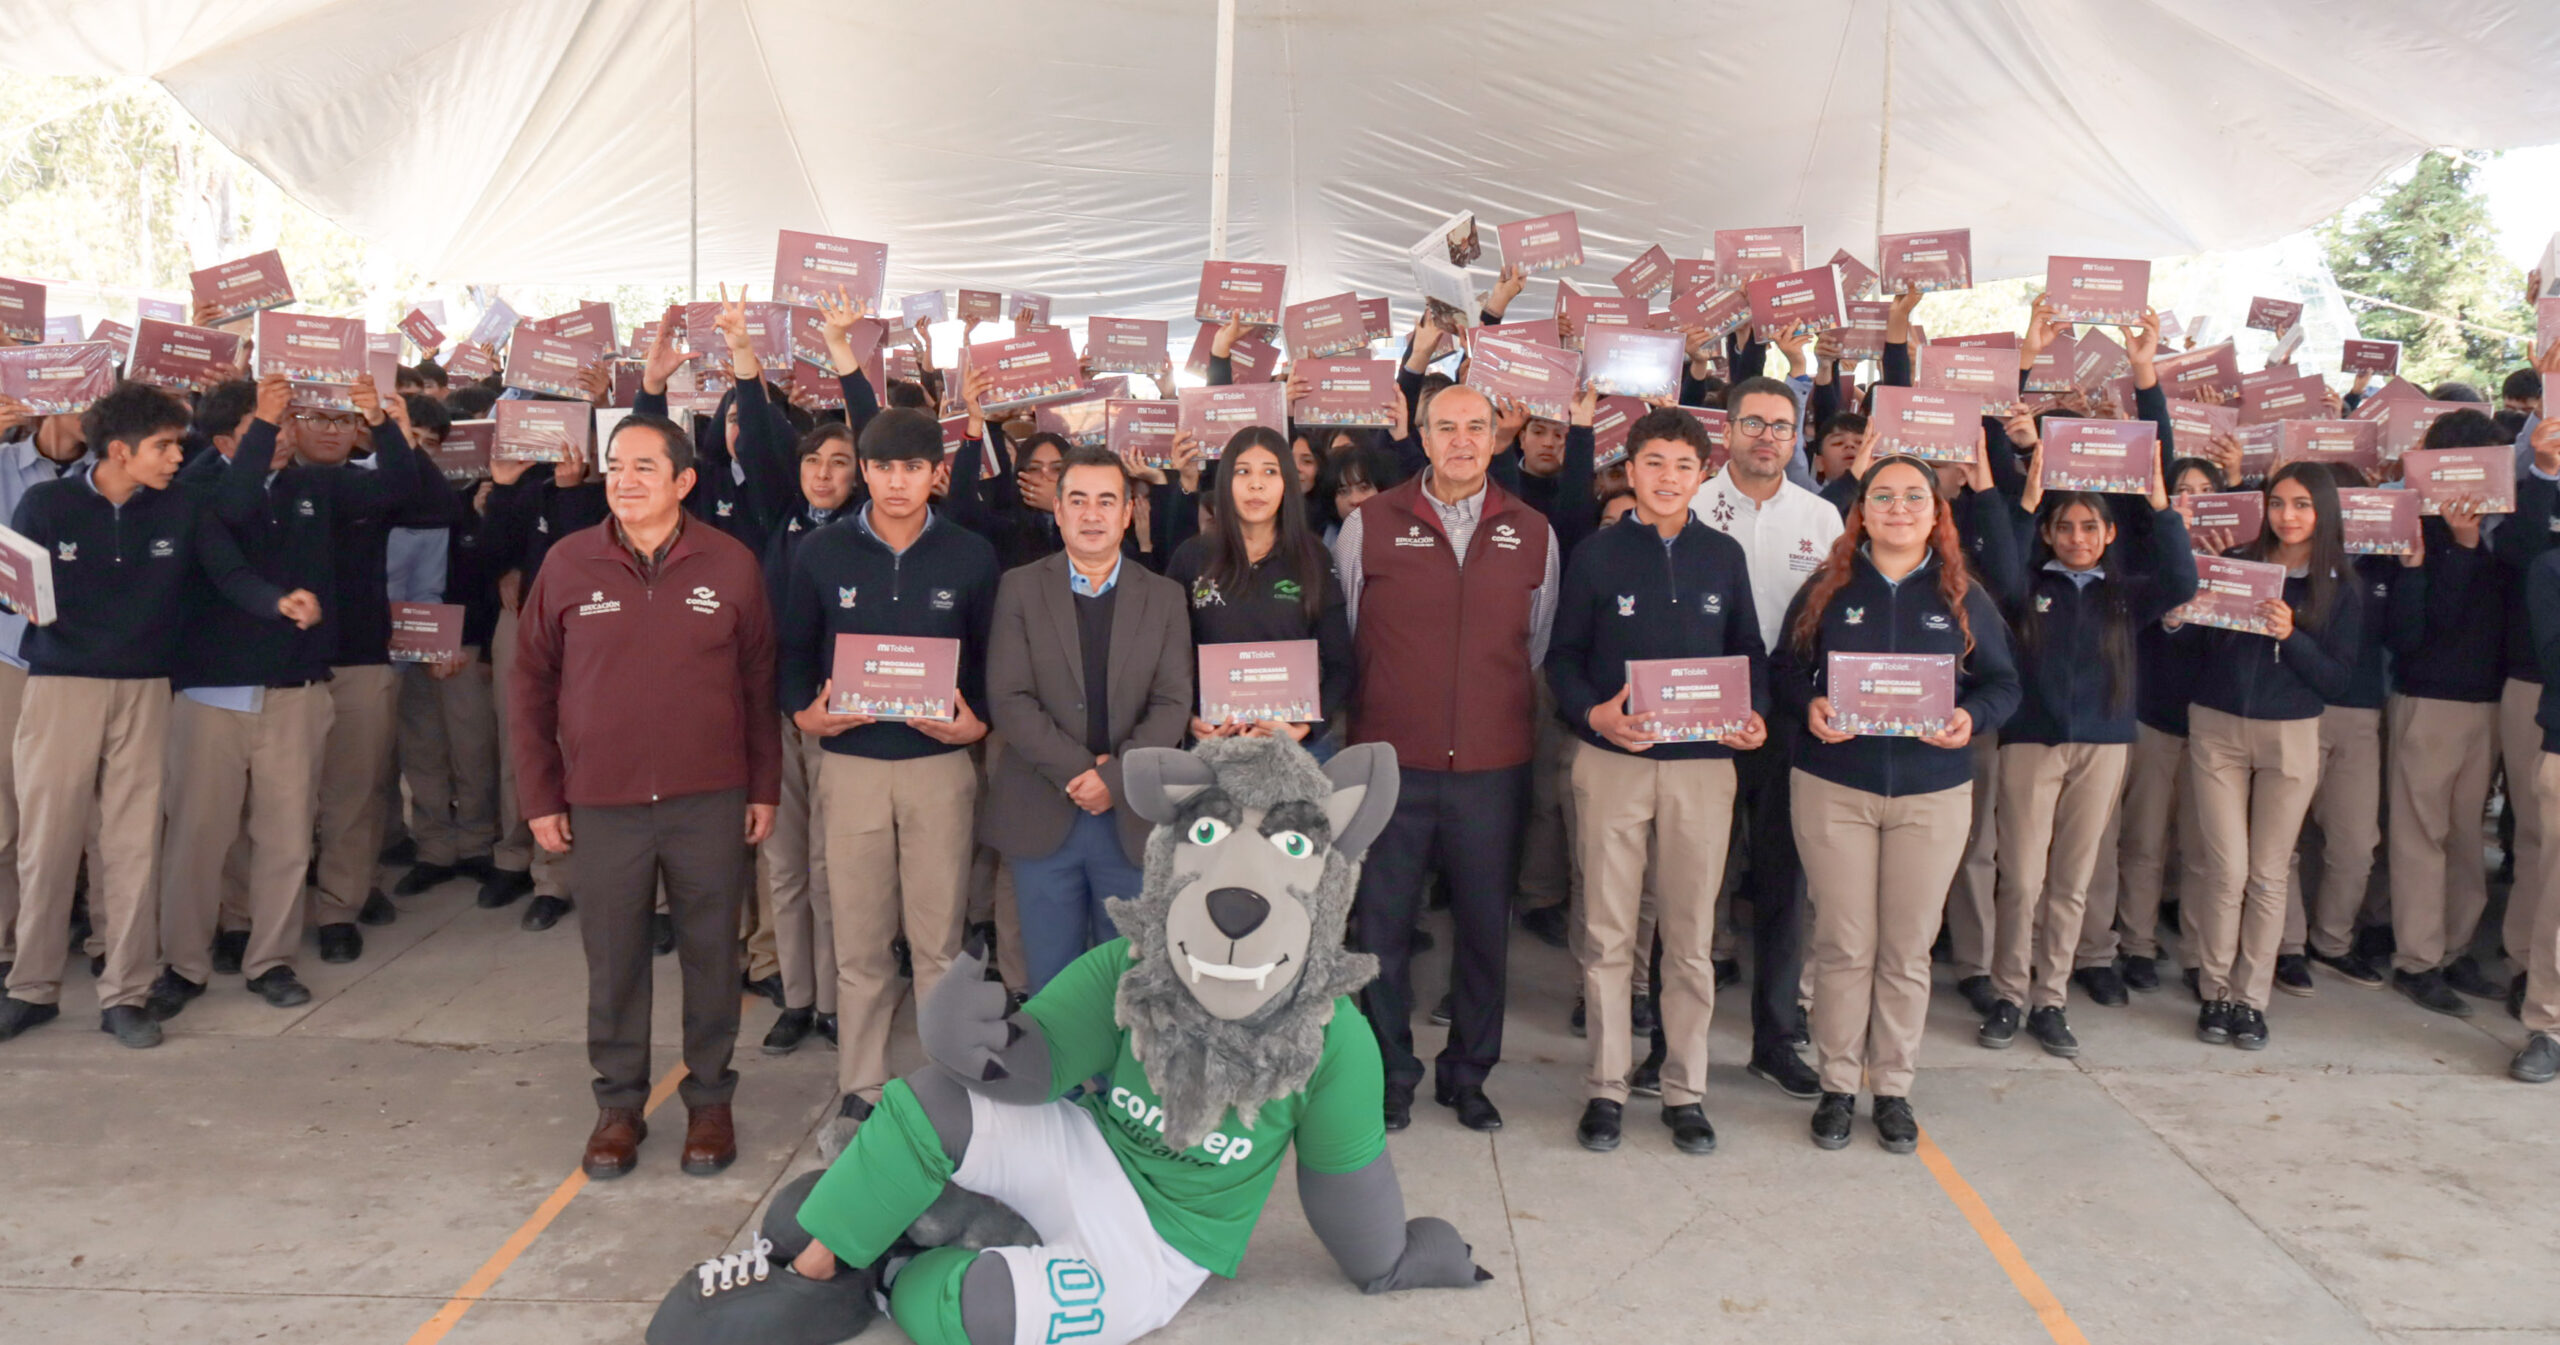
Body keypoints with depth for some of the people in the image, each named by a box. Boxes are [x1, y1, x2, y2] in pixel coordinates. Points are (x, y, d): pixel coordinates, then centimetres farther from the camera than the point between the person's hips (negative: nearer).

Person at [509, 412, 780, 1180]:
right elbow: (531, 685, 5)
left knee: (711, 956, 9)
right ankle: (619, 1104, 27)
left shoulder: (730, 564, -1)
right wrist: (540, 797, 3)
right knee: (613, 963, 10)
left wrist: (764, 787, 4)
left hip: (710, 801, 0)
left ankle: (709, 1100, 26)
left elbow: (759, 682, 5)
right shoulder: (568, 563, 0)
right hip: (602, 805, 1)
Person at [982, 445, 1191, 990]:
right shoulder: (1020, 588, 3)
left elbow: (1173, 703, -1)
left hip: (1132, 816, 1)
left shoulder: (1164, 596, 6)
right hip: (1042, 817, -1)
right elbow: (1008, 700, -6)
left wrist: (1114, 777, -13)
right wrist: (1079, 770, -13)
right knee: (1051, 981, 6)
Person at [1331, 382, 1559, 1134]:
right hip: (1392, 761, -1)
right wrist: (1373, 712, 9)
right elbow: (1341, 639, 8)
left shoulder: (1531, 533, 6)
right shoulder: (1369, 524, 1)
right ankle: (1390, 1076, 22)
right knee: (1383, 925, 6)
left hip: (1492, 765, 2)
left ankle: (1468, 1074, 27)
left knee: (1485, 927, 9)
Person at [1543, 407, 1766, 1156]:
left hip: (1703, 764, 2)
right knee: (1608, 933, 4)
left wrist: (1754, 714, -5)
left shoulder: (1724, 556, 8)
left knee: (1692, 936, 7)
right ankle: (1606, 1087, 16)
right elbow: (1563, 655, 2)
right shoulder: (1597, 554, 2)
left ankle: (1686, 1090, 20)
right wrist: (1591, 711, -16)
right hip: (1612, 760, -1)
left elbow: (1748, 652, 14)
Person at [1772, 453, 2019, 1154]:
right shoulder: (1826, 589, 4)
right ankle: (1838, 1085, 17)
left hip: (1932, 793, 1)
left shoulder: (1965, 597, 6)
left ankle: (1894, 1088, 20)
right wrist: (1809, 707, -15)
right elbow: (1783, 668, 5)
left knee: (1908, 949, 7)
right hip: (1834, 787, -1)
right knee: (1843, 944, 3)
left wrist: (1972, 717, -13)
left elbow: (2004, 684, 8)